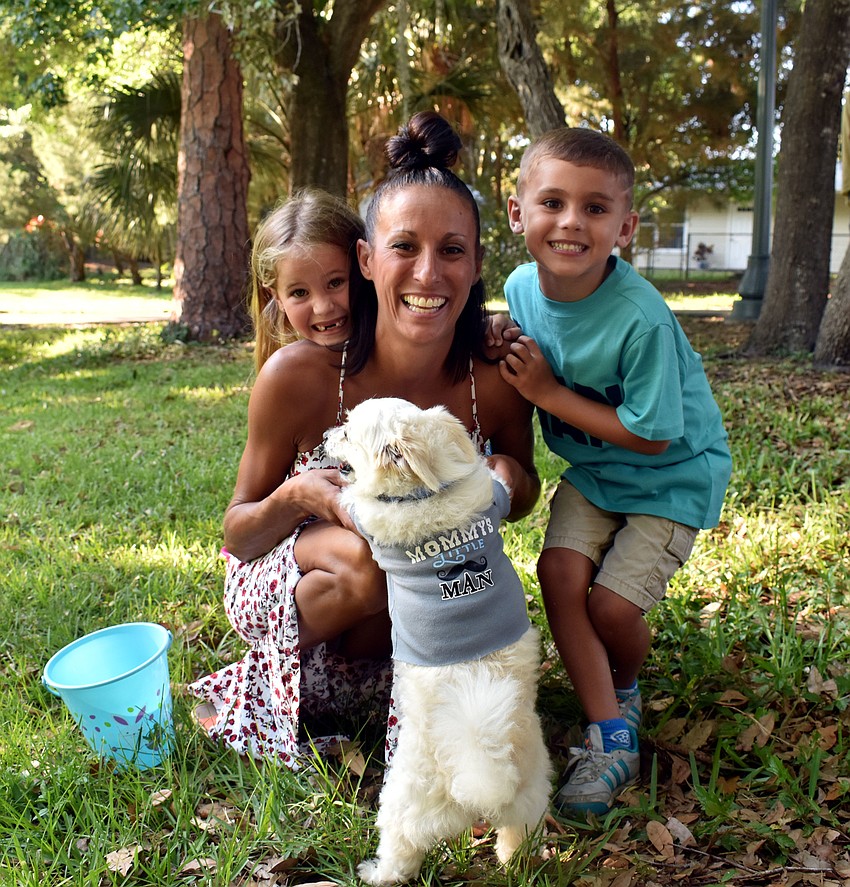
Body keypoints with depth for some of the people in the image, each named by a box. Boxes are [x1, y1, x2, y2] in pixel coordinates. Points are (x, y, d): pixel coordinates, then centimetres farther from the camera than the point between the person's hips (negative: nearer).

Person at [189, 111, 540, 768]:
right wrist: (297, 498, -34)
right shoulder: (299, 374, -25)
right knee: (370, 557, -33)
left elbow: (523, 498, 2)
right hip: (280, 589, -3)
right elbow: (238, 535, -12)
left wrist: (509, 479, -23)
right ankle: (276, 675, -2)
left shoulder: (496, 384, -19)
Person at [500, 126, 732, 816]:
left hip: (672, 474, -5)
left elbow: (652, 435, -25)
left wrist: (549, 393, -25)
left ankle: (626, 692, 26)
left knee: (612, 605, -11)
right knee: (560, 570, -14)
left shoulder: (640, 319, -32)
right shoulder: (522, 286, -11)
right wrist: (510, 362, -12)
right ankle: (611, 738, -2)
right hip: (590, 467, 6)